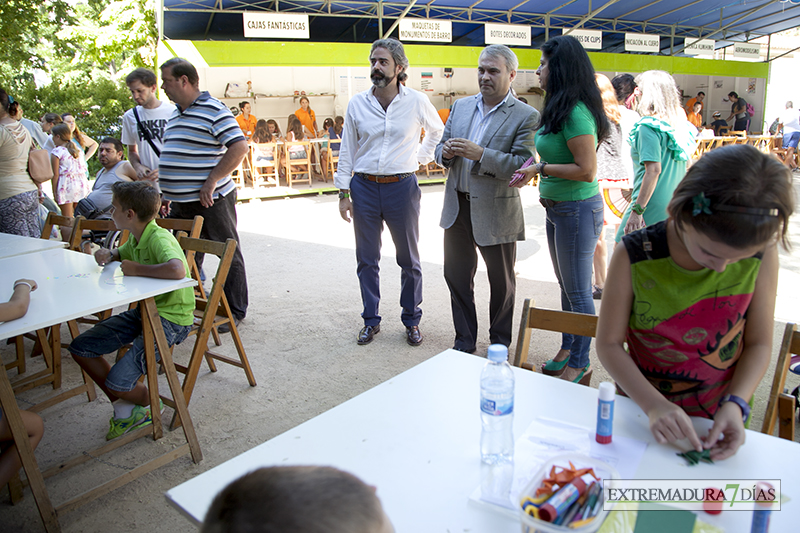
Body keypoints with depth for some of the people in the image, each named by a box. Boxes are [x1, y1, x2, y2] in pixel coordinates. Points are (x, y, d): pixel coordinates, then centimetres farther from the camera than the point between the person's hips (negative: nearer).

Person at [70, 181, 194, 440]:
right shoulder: (137, 238, 6)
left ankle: (150, 405, 18)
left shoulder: (159, 239, -22)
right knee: (80, 348, 10)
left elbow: (177, 270, -44)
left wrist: (137, 269, -28)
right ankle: (124, 407, 19)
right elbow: (121, 254, 29)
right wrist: (108, 255, 4)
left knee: (117, 383, -17)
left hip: (171, 319, -10)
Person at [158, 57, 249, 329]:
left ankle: (235, 311, 15)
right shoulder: (176, 114, 16)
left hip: (211, 202, -8)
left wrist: (212, 181, -20)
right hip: (180, 204, 8)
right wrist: (165, 192, 20)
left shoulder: (213, 109, -10)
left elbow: (239, 147, -18)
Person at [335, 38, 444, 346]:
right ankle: (371, 320, 24)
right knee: (366, 260, 9)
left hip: (402, 186, -1)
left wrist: (421, 157, 7)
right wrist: (343, 193, 1)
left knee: (409, 260, 8)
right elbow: (347, 151, 5)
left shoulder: (417, 102, -2)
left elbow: (437, 130, 18)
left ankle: (411, 320, 24)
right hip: (364, 187, 2)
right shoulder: (357, 104, 1)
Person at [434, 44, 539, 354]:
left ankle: (500, 344, 31)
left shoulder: (526, 116, -8)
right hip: (457, 208, 5)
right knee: (456, 278, 13)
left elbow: (522, 166, -18)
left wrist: (480, 154, -27)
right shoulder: (460, 106, 9)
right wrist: (446, 153, -12)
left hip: (496, 213, -5)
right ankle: (464, 343, 30)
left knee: (502, 284, 11)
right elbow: (441, 149, 12)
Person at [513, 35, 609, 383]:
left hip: (577, 210, -10)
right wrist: (537, 166, 2)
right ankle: (568, 349, 34)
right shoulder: (559, 109, 11)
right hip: (556, 208, 10)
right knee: (566, 286, 19)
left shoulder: (576, 112, -20)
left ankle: (580, 365, 18)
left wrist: (541, 168, -17)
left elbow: (587, 170, -25)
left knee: (578, 291, 3)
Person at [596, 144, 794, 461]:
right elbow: (609, 344, -10)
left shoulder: (762, 255, -11)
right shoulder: (634, 257, -17)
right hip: (642, 413, -1)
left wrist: (735, 404, -14)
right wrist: (654, 405, -20)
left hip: (717, 419, 2)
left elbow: (759, 343, -1)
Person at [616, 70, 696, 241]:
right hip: (674, 206, 9)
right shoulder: (679, 123, 12)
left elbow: (654, 170, -21)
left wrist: (637, 210, -22)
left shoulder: (649, 127, -12)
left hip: (651, 207, -8)